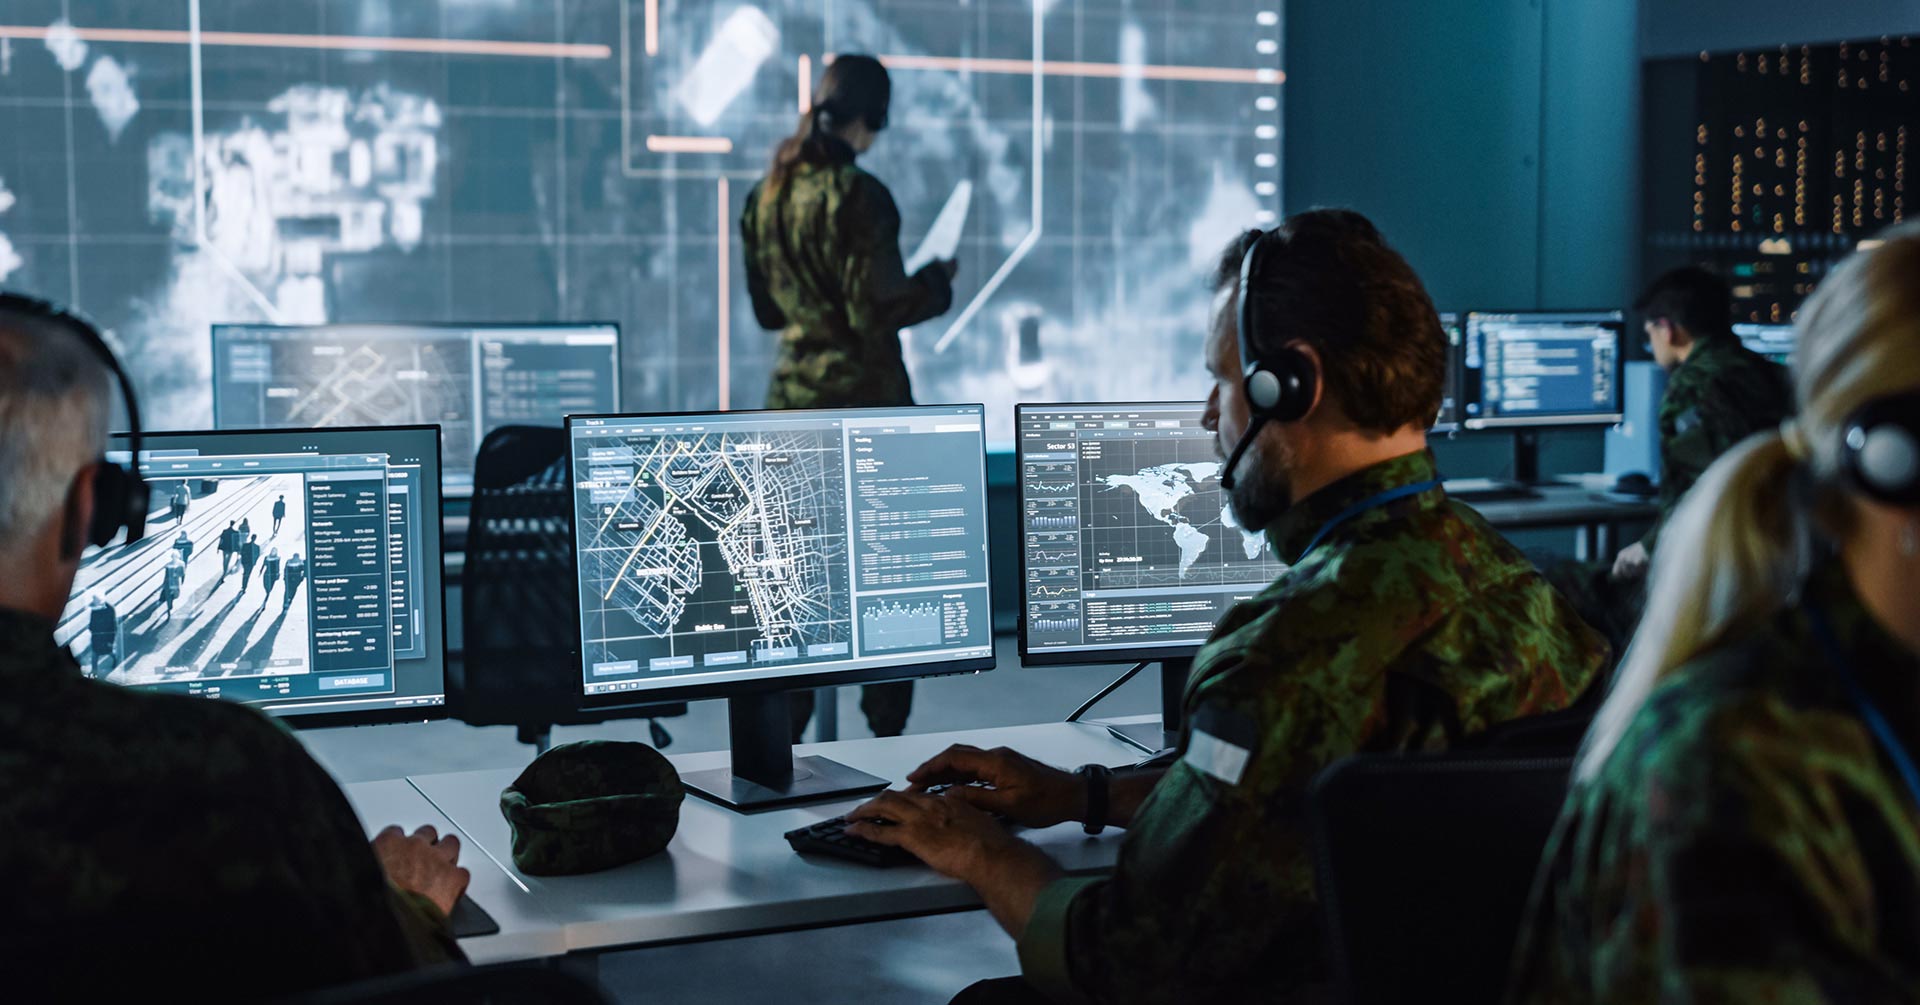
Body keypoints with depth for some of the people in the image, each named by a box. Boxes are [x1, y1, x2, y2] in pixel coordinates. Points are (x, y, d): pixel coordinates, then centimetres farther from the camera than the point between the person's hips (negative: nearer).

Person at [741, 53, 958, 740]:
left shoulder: (766, 194, 7)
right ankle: (886, 727, 10)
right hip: (864, 399, -6)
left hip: (792, 397, 6)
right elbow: (877, 311, -16)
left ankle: (784, 729, 12)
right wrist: (937, 283, -1)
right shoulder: (857, 195, -15)